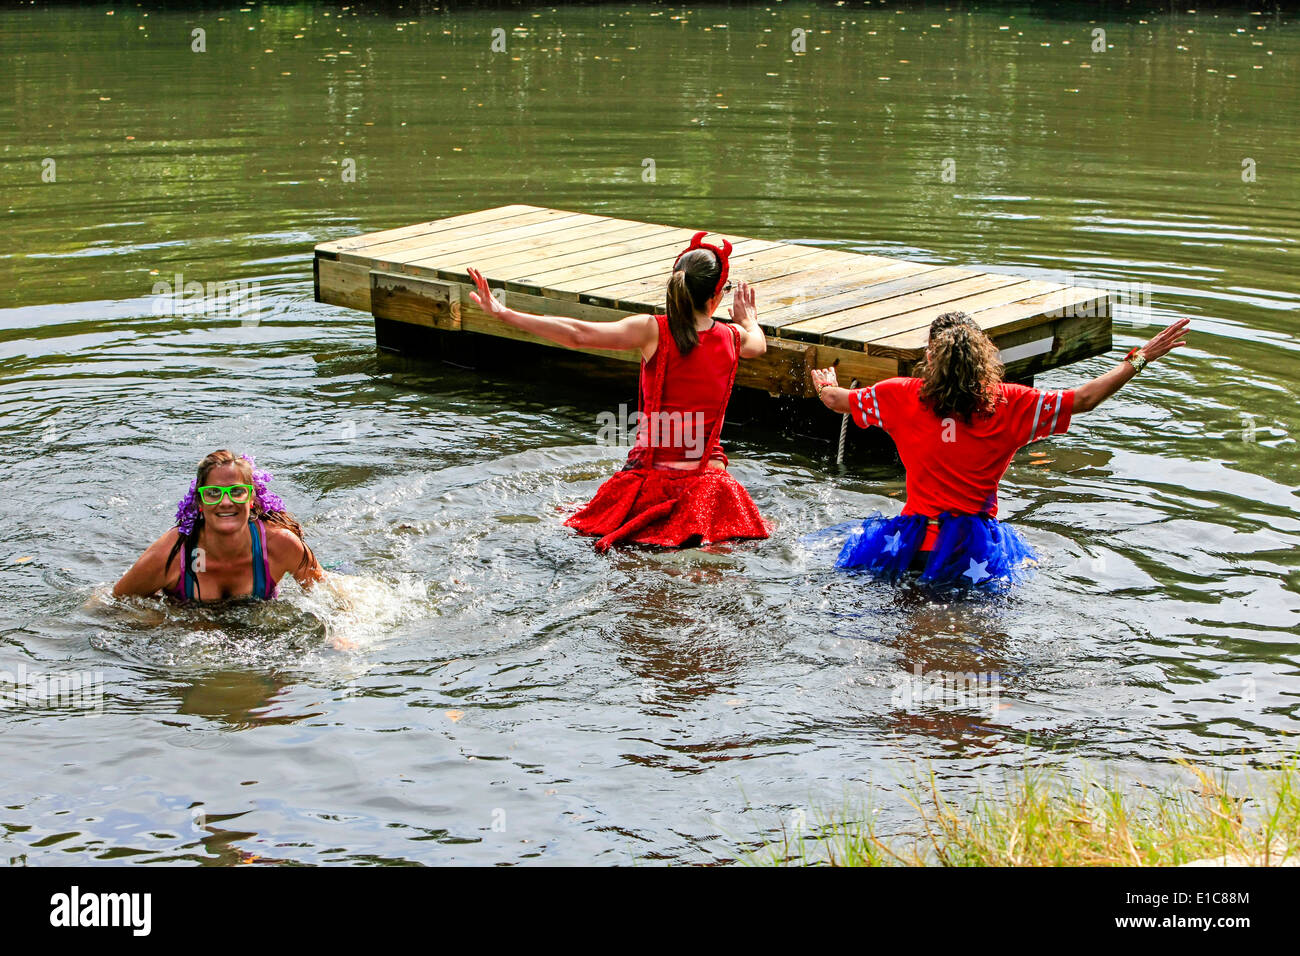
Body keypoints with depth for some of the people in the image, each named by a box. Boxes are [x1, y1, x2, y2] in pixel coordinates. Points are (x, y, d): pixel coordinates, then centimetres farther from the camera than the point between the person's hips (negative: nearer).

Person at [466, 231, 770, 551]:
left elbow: (579, 335, -19)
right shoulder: (733, 337, -2)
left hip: (652, 474, 0)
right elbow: (759, 344, 24)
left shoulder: (653, 331, -12)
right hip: (707, 476, 0)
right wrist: (748, 320, 48)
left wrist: (504, 313, -17)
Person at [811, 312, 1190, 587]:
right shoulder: (1010, 405, -8)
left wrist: (826, 386, 34)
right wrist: (1140, 359, 7)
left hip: (915, 546, 2)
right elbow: (1083, 399, -3)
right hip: (977, 552, -1)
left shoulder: (902, 397, -5)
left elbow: (834, 400, 9)